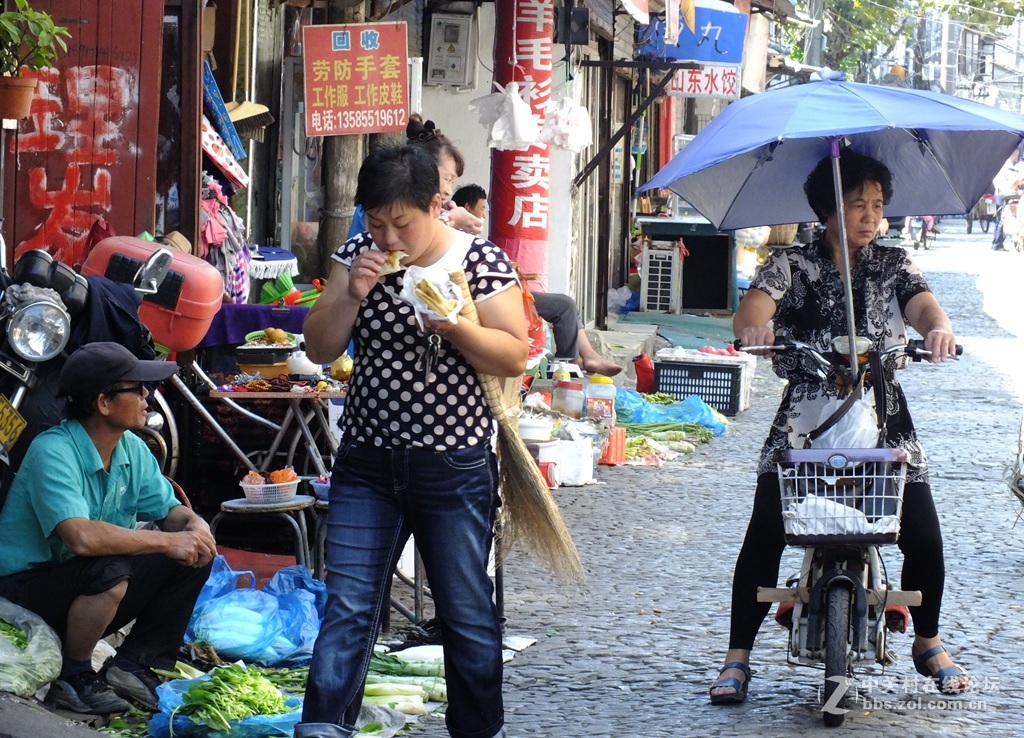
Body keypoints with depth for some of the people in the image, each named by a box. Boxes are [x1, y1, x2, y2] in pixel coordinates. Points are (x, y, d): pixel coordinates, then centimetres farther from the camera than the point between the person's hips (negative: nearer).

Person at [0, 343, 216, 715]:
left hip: (90, 590, 8)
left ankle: (132, 666, -1)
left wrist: (194, 525, -17)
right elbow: (81, 537, -39)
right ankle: (73, 679, -14)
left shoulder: (133, 450, 0)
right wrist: (167, 541, -32)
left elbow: (169, 510, 9)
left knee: (196, 555, -4)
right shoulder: (53, 451, -25)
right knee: (109, 572, -37)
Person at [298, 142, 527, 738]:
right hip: (368, 464, 3)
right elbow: (320, 348, 4)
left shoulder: (482, 262, -6)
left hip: (454, 467, -3)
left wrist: (452, 324, -23)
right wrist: (351, 295, -14)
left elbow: (514, 358, -8)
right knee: (348, 606, -4)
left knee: (467, 612, 7)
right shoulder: (359, 257, 4)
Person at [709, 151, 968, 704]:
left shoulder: (893, 264, 10)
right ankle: (738, 658, 0)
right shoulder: (792, 265, 3)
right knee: (763, 537, -13)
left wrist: (938, 327, -32)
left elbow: (921, 305, -7)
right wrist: (755, 325, -39)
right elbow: (752, 307, -14)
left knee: (924, 539, -6)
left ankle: (928, 643, 19)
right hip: (804, 421, -2)